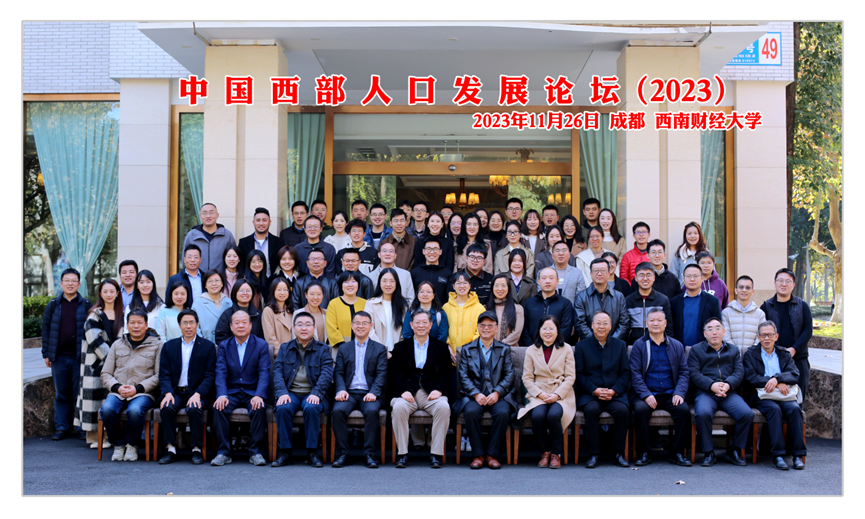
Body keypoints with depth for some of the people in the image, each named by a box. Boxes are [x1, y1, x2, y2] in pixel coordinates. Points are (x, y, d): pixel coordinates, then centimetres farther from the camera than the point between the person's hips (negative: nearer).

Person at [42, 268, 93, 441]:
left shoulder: (86, 306, 3)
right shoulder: (53, 305, 9)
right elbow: (46, 329, 11)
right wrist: (46, 353, 5)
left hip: (80, 357, -2)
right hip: (59, 357, 2)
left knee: (80, 394, 2)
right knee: (61, 394, 8)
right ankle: (61, 428, 15)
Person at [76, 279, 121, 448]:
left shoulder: (122, 315, 13)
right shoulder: (94, 315, 1)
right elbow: (94, 340, -8)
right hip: (95, 363, -3)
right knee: (95, 395, -5)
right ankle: (94, 436, 0)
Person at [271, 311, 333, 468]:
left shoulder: (323, 349, 8)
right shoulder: (285, 348, 14)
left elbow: (326, 374, -5)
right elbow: (277, 372, 3)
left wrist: (316, 393, -22)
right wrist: (282, 393, -16)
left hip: (312, 394, -1)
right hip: (291, 392, 2)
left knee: (311, 408, -34)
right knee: (283, 408, -31)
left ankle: (312, 452, -22)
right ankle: (285, 452, -20)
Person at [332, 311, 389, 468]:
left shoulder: (380, 349, 14)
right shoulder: (344, 348, 19)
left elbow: (381, 374, 4)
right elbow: (338, 372, 10)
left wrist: (373, 392, -14)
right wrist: (341, 390, -11)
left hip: (369, 393, -1)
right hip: (349, 392, 1)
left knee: (372, 411, -34)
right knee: (338, 410, -30)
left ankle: (370, 453, -24)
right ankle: (342, 453, -21)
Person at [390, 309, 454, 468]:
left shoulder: (441, 347, 17)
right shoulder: (401, 347, 17)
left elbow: (447, 374, 8)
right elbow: (394, 373, 5)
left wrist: (439, 390, -11)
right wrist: (403, 391, -13)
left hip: (432, 393, 0)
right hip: (407, 393, 0)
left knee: (443, 407, -32)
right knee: (398, 407, -33)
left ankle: (436, 454, -24)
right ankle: (402, 454, -24)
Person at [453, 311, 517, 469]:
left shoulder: (504, 350, 16)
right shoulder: (467, 349, 15)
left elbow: (509, 375, 4)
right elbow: (463, 376, 4)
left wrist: (497, 393, -13)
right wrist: (476, 394, -13)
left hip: (499, 395, 0)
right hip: (474, 395, 0)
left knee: (503, 413, -32)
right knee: (471, 412, -33)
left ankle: (492, 454, -17)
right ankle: (478, 455, -19)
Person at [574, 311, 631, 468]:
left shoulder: (620, 345, 14)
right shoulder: (581, 346, 9)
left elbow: (625, 373, 8)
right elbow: (579, 375, 2)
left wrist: (614, 391, -9)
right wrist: (595, 390, -13)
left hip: (615, 394, 1)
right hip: (590, 395, -1)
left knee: (623, 410, -29)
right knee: (592, 410, -33)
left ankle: (619, 454, -15)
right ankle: (593, 454, -22)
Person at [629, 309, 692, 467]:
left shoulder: (677, 346, 15)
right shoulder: (639, 345, 7)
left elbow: (684, 372, 10)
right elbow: (635, 374, -2)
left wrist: (679, 393, -8)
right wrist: (646, 395, -16)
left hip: (669, 394, 2)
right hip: (646, 395, -2)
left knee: (684, 410, -27)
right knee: (640, 410, -32)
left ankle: (677, 452, -12)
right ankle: (644, 453, -17)